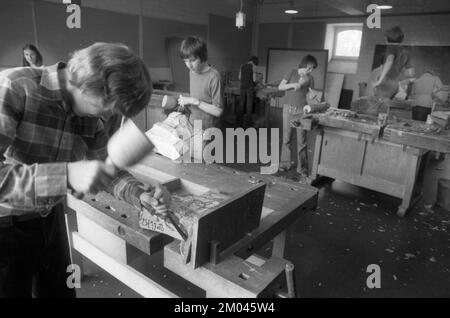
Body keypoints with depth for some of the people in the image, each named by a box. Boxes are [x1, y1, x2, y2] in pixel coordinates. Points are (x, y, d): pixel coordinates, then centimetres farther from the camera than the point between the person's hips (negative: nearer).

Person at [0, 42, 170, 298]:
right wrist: (67, 175, -44)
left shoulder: (90, 117, -6)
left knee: (60, 291, 20)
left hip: (50, 218, 5)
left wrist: (140, 194, -16)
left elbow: (107, 169, 1)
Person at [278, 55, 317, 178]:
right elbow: (280, 87, -2)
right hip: (288, 109, 0)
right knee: (286, 138, 6)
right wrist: (293, 84, -15)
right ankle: (285, 163, 18)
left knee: (301, 140, -2)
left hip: (301, 110, 0)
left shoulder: (310, 78, 6)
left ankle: (302, 168, 4)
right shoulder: (292, 73, 3)